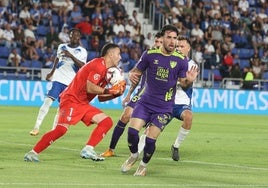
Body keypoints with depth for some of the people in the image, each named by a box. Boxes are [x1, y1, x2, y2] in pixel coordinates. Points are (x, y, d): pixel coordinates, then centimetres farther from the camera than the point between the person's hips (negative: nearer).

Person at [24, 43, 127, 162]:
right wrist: (108, 90, -17)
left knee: (106, 121, 0)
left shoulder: (106, 70, 18)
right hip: (71, 100, -10)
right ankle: (33, 153, -18)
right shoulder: (98, 65, -12)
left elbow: (101, 98, 19)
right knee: (61, 129, -24)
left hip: (83, 103, 10)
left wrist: (115, 94, 5)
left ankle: (88, 150, -7)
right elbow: (89, 87, -22)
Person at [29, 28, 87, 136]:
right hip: (58, 78, 1)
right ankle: (36, 127, -17)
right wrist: (52, 72, 28)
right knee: (48, 101, -15)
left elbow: (82, 66, -14)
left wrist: (71, 56, -23)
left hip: (71, 83, -1)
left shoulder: (82, 51, 1)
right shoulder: (62, 47, 11)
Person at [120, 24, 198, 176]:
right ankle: (134, 155, 18)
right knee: (132, 130, -15)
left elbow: (183, 83, 0)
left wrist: (189, 81, -23)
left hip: (164, 107, -1)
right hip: (145, 102, 1)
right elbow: (137, 71, 6)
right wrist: (132, 75, -17)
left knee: (150, 139, -9)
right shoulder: (150, 54, -4)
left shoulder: (181, 60, -5)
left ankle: (143, 166, 20)